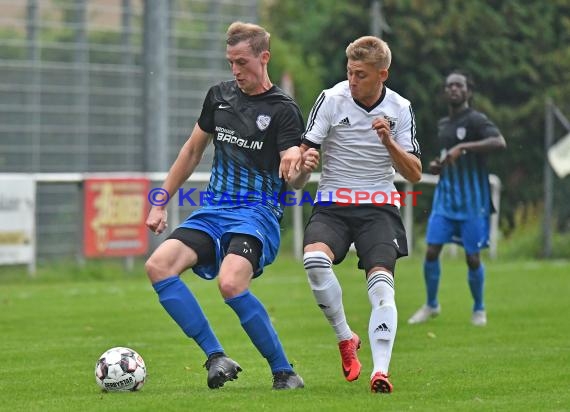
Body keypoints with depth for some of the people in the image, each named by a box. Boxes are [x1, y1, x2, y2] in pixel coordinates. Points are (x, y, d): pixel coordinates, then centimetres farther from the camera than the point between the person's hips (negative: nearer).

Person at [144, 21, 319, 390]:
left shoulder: (283, 110, -5)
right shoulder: (220, 96, 12)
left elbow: (292, 178, -11)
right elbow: (193, 150, 23)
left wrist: (303, 169, -35)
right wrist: (161, 203, 21)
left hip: (257, 213, -6)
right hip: (213, 210, 6)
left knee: (231, 283, -32)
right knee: (158, 266, -19)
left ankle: (284, 371, -15)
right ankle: (217, 357, -17)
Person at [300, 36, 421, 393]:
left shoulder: (400, 109, 2)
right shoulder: (331, 99, -3)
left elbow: (415, 174, 2)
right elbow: (305, 150, -3)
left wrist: (388, 141, -15)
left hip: (379, 207, 1)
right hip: (332, 205, 0)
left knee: (382, 284, -20)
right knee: (314, 259, -30)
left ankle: (380, 370, -26)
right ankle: (345, 338, -10)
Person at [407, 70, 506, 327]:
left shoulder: (475, 120, -9)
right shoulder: (443, 125, 13)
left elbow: (499, 142, -27)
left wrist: (463, 147, -32)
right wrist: (436, 166, 4)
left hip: (472, 201, -5)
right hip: (445, 197, 5)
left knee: (472, 257, -1)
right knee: (431, 251, -4)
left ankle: (479, 310, 19)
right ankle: (431, 305, 13)